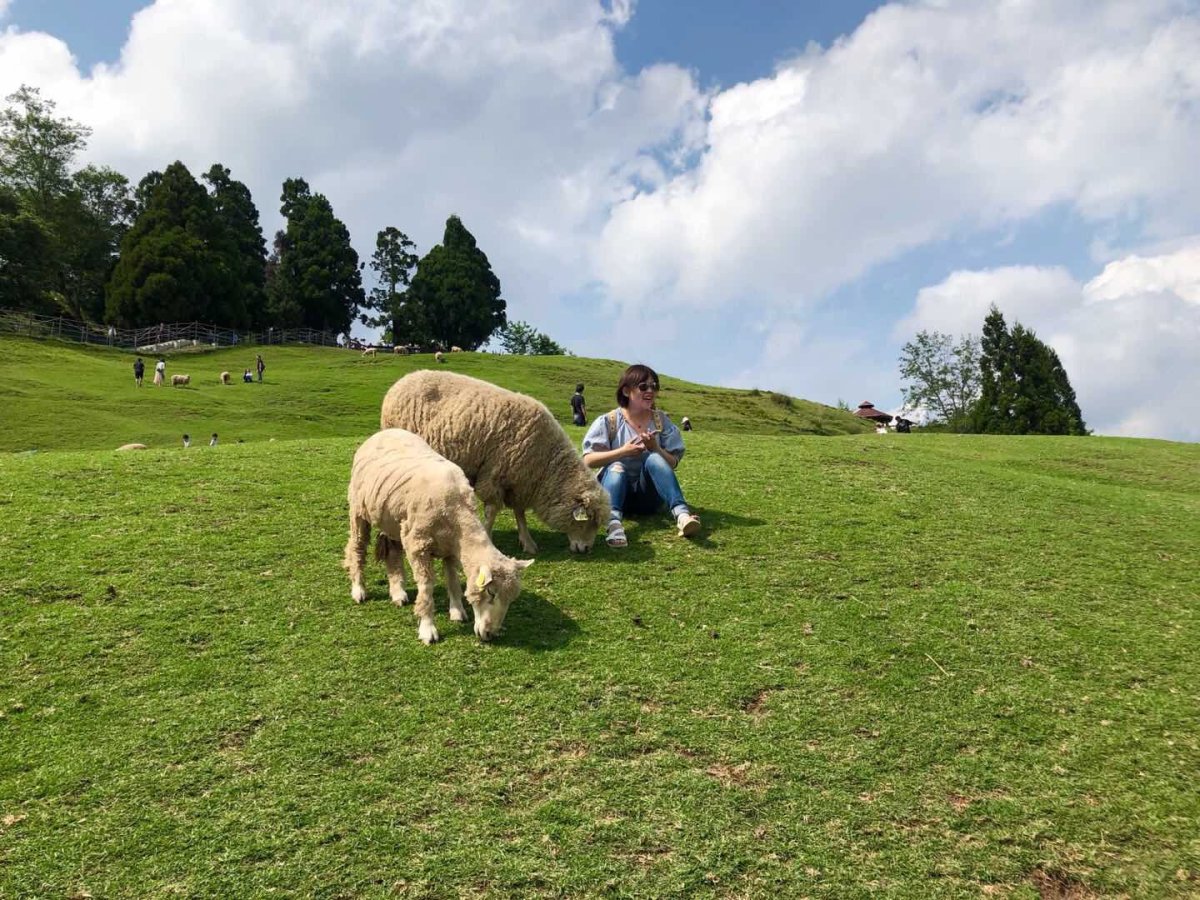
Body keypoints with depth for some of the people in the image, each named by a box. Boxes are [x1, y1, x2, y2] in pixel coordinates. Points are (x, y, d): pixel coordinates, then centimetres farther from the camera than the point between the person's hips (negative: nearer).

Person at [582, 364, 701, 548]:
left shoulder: (661, 421, 3)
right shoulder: (609, 421, -3)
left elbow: (673, 464, 0)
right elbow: (588, 461, -11)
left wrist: (655, 448, -20)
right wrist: (622, 452, -22)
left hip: (648, 495, 1)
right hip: (618, 490, -1)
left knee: (654, 459, -28)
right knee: (616, 466, -32)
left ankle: (681, 514, -50)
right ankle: (614, 521, -60)